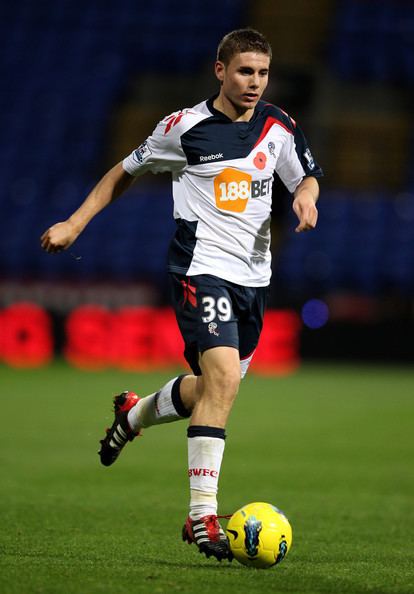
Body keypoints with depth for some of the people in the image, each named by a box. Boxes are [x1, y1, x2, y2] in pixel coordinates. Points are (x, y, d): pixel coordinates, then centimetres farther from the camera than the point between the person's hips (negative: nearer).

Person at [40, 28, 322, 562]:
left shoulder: (278, 127, 5)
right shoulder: (185, 127, -6)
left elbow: (307, 177, 19)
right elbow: (125, 172, 9)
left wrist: (306, 197, -6)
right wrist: (74, 223, 6)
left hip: (253, 276, 6)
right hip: (201, 269, -6)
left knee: (214, 387, 16)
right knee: (223, 378, -24)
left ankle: (134, 414, 49)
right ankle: (202, 516, -24)